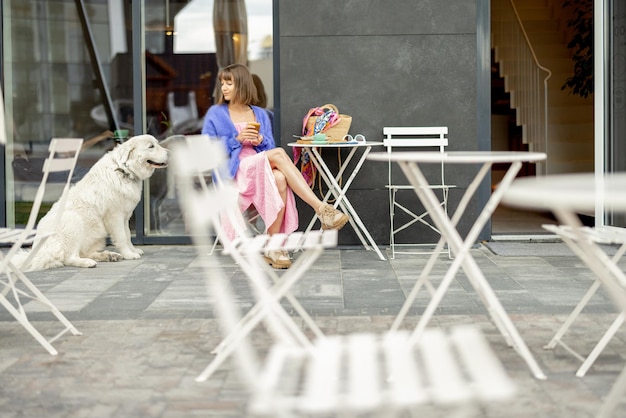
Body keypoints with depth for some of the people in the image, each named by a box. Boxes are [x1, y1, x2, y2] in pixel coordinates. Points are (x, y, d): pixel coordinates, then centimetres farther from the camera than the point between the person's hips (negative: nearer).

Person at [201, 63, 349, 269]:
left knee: (279, 178, -35)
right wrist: (237, 139, -9)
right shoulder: (215, 113, 11)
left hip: (262, 169, 3)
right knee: (279, 153, -30)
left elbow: (269, 148, 13)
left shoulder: (260, 114, 20)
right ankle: (321, 209, -39)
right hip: (233, 173, -3)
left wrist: (261, 141, -9)